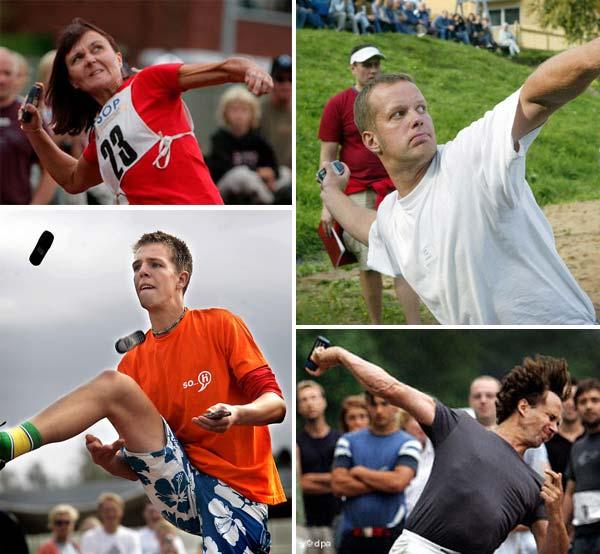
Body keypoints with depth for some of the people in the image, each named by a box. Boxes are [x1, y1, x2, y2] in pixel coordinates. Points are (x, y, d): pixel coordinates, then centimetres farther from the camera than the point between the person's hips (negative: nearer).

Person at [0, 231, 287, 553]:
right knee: (112, 384, -13)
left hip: (239, 494, -3)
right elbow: (135, 467, 15)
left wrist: (236, 414, -26)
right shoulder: (133, 363, 13)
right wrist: (111, 462, -9)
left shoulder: (219, 325, 1)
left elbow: (276, 404, -5)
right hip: (182, 490, 3)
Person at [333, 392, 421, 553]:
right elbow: (337, 485, -3)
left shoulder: (408, 443, 2)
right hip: (353, 538, 3)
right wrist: (382, 483, -7)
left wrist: (360, 472, -3)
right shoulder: (348, 441, 10)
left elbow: (398, 482, -15)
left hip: (391, 536, -3)